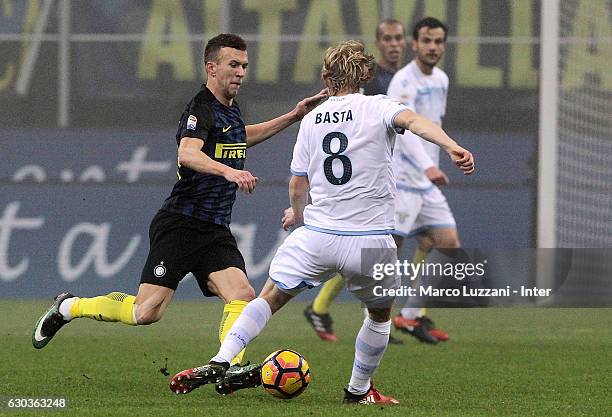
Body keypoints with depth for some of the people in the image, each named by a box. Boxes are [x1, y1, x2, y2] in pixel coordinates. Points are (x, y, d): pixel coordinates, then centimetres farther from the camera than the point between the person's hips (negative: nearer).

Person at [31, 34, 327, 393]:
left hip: (216, 232, 8)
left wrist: (293, 117, 36)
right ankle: (69, 307, 12)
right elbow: (188, 154, -34)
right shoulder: (201, 109, -14)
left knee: (242, 296, -16)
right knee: (147, 312, -9)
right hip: (181, 225, -8)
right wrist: (229, 171, -50)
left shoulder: (230, 108, 14)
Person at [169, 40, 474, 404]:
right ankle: (359, 391, 29)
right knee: (381, 312, 23)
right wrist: (452, 147, -35)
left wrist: (297, 213, 37)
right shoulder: (378, 108, 1)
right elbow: (413, 120, -21)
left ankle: (220, 363, -3)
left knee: (271, 298, 13)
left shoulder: (311, 120, 12)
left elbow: (298, 186, 16)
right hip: (371, 241, -2)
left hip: (317, 234, 2)